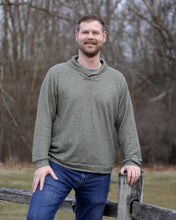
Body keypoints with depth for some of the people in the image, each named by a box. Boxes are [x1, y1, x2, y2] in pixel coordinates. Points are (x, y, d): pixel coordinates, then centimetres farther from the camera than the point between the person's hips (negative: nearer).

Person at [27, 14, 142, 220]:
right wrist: (41, 162, -9)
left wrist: (132, 160, -3)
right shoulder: (57, 74, 3)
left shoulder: (117, 80, 10)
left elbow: (126, 125, 9)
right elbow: (43, 121, 0)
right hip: (58, 168, -2)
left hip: (98, 176, 2)